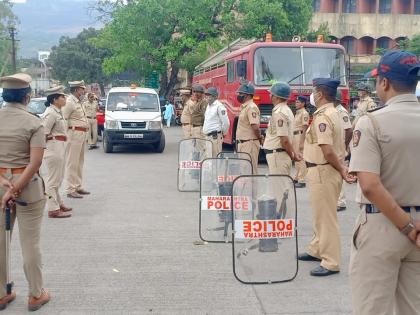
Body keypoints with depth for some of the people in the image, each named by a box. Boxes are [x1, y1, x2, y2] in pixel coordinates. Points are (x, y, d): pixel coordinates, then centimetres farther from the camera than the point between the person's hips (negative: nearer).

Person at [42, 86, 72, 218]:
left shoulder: (57, 112, 14)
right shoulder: (51, 113, -16)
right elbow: (44, 133, -20)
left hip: (60, 148, 10)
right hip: (53, 147, -10)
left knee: (58, 178, 19)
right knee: (53, 179, -4)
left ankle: (58, 203, 31)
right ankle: (53, 209, 2)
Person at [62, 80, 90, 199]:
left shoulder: (79, 102, 16)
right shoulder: (69, 102, -14)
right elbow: (62, 119, -18)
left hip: (82, 135, 10)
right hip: (74, 134, -10)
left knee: (79, 162, 15)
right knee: (72, 163, -5)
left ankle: (78, 187, 24)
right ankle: (71, 190, -1)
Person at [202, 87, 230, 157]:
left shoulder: (219, 106, -11)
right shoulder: (208, 106, 17)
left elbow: (226, 122, -14)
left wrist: (222, 133, -4)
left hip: (215, 136, -9)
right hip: (207, 136, 9)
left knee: (216, 156, -9)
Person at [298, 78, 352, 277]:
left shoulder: (322, 117, -19)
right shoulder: (334, 114, 13)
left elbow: (328, 151, -25)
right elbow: (335, 148, 14)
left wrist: (341, 170, -13)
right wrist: (341, 168, 7)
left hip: (322, 172, -10)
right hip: (327, 171, 10)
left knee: (326, 217, -3)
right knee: (321, 214, 22)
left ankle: (331, 263, 4)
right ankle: (317, 250, 37)